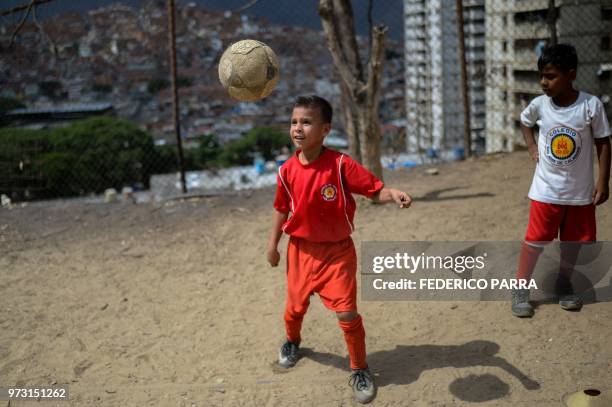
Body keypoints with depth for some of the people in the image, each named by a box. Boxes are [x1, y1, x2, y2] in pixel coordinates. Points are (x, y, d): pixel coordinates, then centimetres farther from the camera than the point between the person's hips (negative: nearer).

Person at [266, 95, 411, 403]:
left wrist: (393, 194, -39)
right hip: (301, 250, 3)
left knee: (347, 312, -7)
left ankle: (359, 369, 16)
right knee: (295, 305, 18)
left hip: (338, 251, -3)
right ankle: (292, 341, 53)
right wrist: (273, 244, 8)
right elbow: (282, 209, 6)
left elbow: (374, 190, -17)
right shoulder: (287, 170, -8)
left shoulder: (341, 164, -18)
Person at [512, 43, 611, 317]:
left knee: (573, 241, 14)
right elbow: (524, 121, 16)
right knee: (535, 240, 1)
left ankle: (564, 284, 34)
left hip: (580, 191, 0)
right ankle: (520, 289, 12)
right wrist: (532, 147, 1)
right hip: (546, 189, 0)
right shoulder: (539, 105, -8)